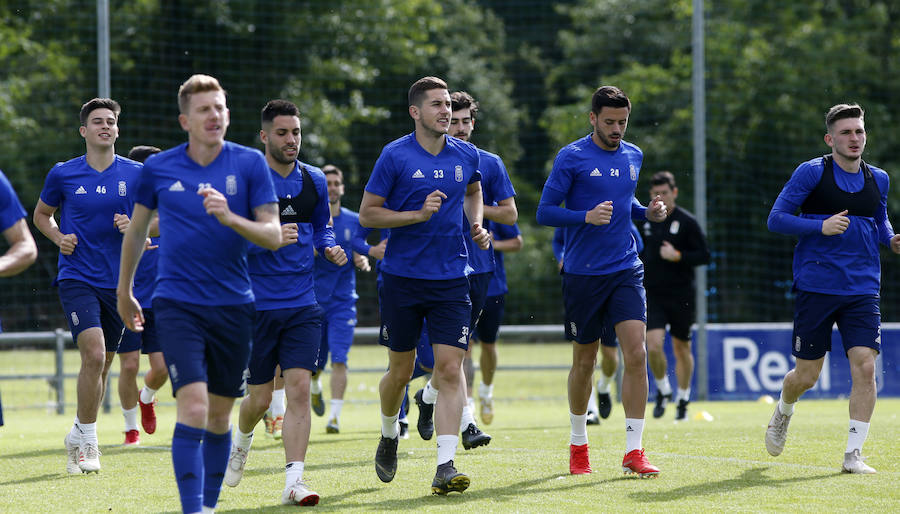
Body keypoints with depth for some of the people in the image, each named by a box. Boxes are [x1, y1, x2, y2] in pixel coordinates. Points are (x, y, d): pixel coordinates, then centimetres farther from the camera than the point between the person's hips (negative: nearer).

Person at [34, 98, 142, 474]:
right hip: (76, 277, -3)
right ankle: (87, 441, -8)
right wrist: (59, 238, -3)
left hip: (118, 282, 3)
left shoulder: (136, 174, 2)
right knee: (93, 354, -20)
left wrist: (136, 226, -10)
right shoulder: (63, 174, 1)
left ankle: (79, 436, 28)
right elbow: (41, 214, 16)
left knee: (102, 363, 10)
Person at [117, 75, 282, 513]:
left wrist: (230, 218, -21)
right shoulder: (158, 168, 1)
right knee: (193, 408, -17)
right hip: (177, 305, -2)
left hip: (233, 307, 2)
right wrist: (123, 291, 24)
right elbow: (136, 230, 17)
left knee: (219, 415, 9)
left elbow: (274, 235, -3)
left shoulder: (250, 163, 0)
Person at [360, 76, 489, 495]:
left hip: (451, 278, 2)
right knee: (400, 371, 8)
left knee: (450, 367, -10)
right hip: (403, 277, -2)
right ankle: (389, 436, 38)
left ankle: (445, 466, -13)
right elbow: (367, 214, -5)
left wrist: (476, 225, 8)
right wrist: (418, 214, -16)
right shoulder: (395, 156, -6)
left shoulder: (466, 155, 6)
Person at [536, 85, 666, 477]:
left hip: (626, 271, 3)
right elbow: (544, 212, -7)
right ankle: (578, 445, 27)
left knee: (636, 354, -11)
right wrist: (587, 217, -22)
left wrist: (646, 212, 5)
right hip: (583, 274, -3)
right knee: (584, 361, 7)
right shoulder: (571, 157, -6)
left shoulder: (633, 156, 10)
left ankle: (633, 451, -9)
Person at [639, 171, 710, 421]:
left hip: (681, 297, -2)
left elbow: (704, 256, -6)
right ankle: (662, 390, 11)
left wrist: (678, 257, -20)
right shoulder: (644, 221, 7)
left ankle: (683, 399, 23)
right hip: (652, 295, 2)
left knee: (682, 348, 7)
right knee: (653, 346, -13)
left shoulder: (687, 222, -5)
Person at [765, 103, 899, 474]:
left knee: (865, 366, -13)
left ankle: (853, 455, -6)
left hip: (862, 290, 3)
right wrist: (821, 226, -19)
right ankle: (783, 413, 38)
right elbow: (776, 219, -6)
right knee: (806, 376, 3)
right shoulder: (812, 172, -5)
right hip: (816, 287, -3)